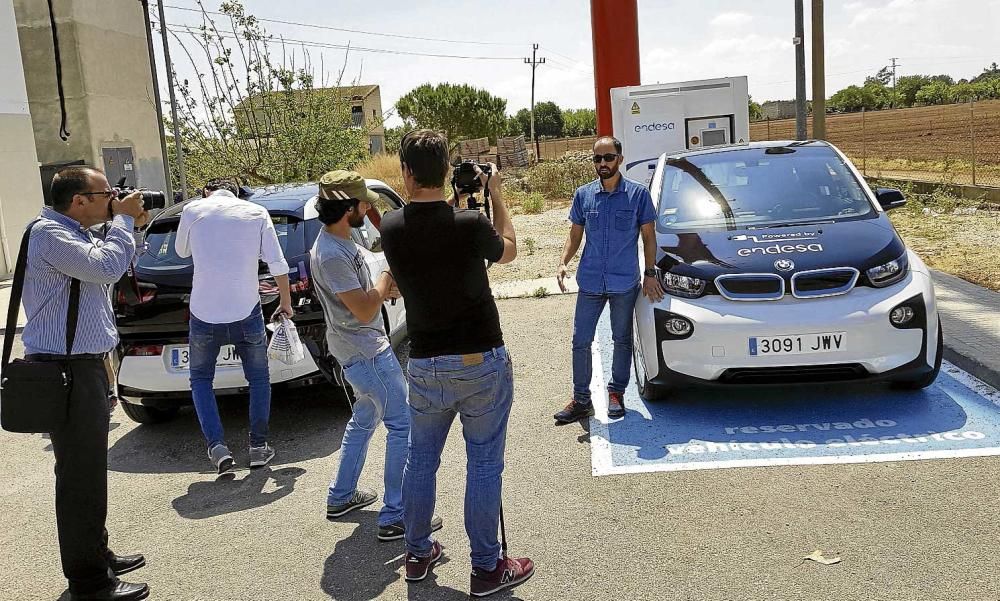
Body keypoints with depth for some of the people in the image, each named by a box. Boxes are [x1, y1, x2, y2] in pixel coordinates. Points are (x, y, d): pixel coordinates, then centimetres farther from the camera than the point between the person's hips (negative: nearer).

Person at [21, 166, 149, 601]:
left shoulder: (73, 233, 14)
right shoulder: (49, 234, -17)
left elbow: (108, 267, 24)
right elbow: (107, 268, -28)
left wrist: (129, 227, 9)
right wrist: (122, 220, -13)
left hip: (83, 364, 11)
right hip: (67, 369, -10)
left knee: (89, 470, 19)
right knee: (80, 475, -4)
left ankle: (96, 554, 32)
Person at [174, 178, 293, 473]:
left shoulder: (193, 210, 1)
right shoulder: (256, 213, 1)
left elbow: (182, 251, 19)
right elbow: (278, 265, -2)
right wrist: (286, 302, 10)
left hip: (204, 314, 0)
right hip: (246, 312, 0)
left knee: (201, 379, 19)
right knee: (258, 378, 20)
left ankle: (217, 446, 5)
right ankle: (258, 446, 17)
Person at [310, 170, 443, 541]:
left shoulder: (339, 243, 9)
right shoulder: (330, 254, -24)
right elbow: (364, 310, -24)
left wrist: (385, 289, 2)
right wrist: (385, 279, -9)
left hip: (359, 349, 11)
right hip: (367, 352, -11)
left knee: (364, 419, 24)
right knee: (403, 426, -5)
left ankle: (341, 497, 36)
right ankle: (395, 517, 0)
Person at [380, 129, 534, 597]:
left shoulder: (391, 228, -6)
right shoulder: (469, 224, -17)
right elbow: (508, 251, 5)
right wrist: (495, 195, 13)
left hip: (424, 365, 4)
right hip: (481, 363, -4)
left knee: (420, 460, 18)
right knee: (484, 465, 7)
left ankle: (417, 555, 33)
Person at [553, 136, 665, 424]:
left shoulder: (638, 193, -3)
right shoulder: (583, 194, 4)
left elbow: (649, 236, 2)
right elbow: (575, 235, 11)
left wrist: (650, 273, -3)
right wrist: (563, 263, -5)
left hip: (625, 283, -2)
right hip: (590, 282, 2)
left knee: (622, 341, 12)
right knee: (580, 341, 2)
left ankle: (616, 393, 28)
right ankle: (581, 400, 13)